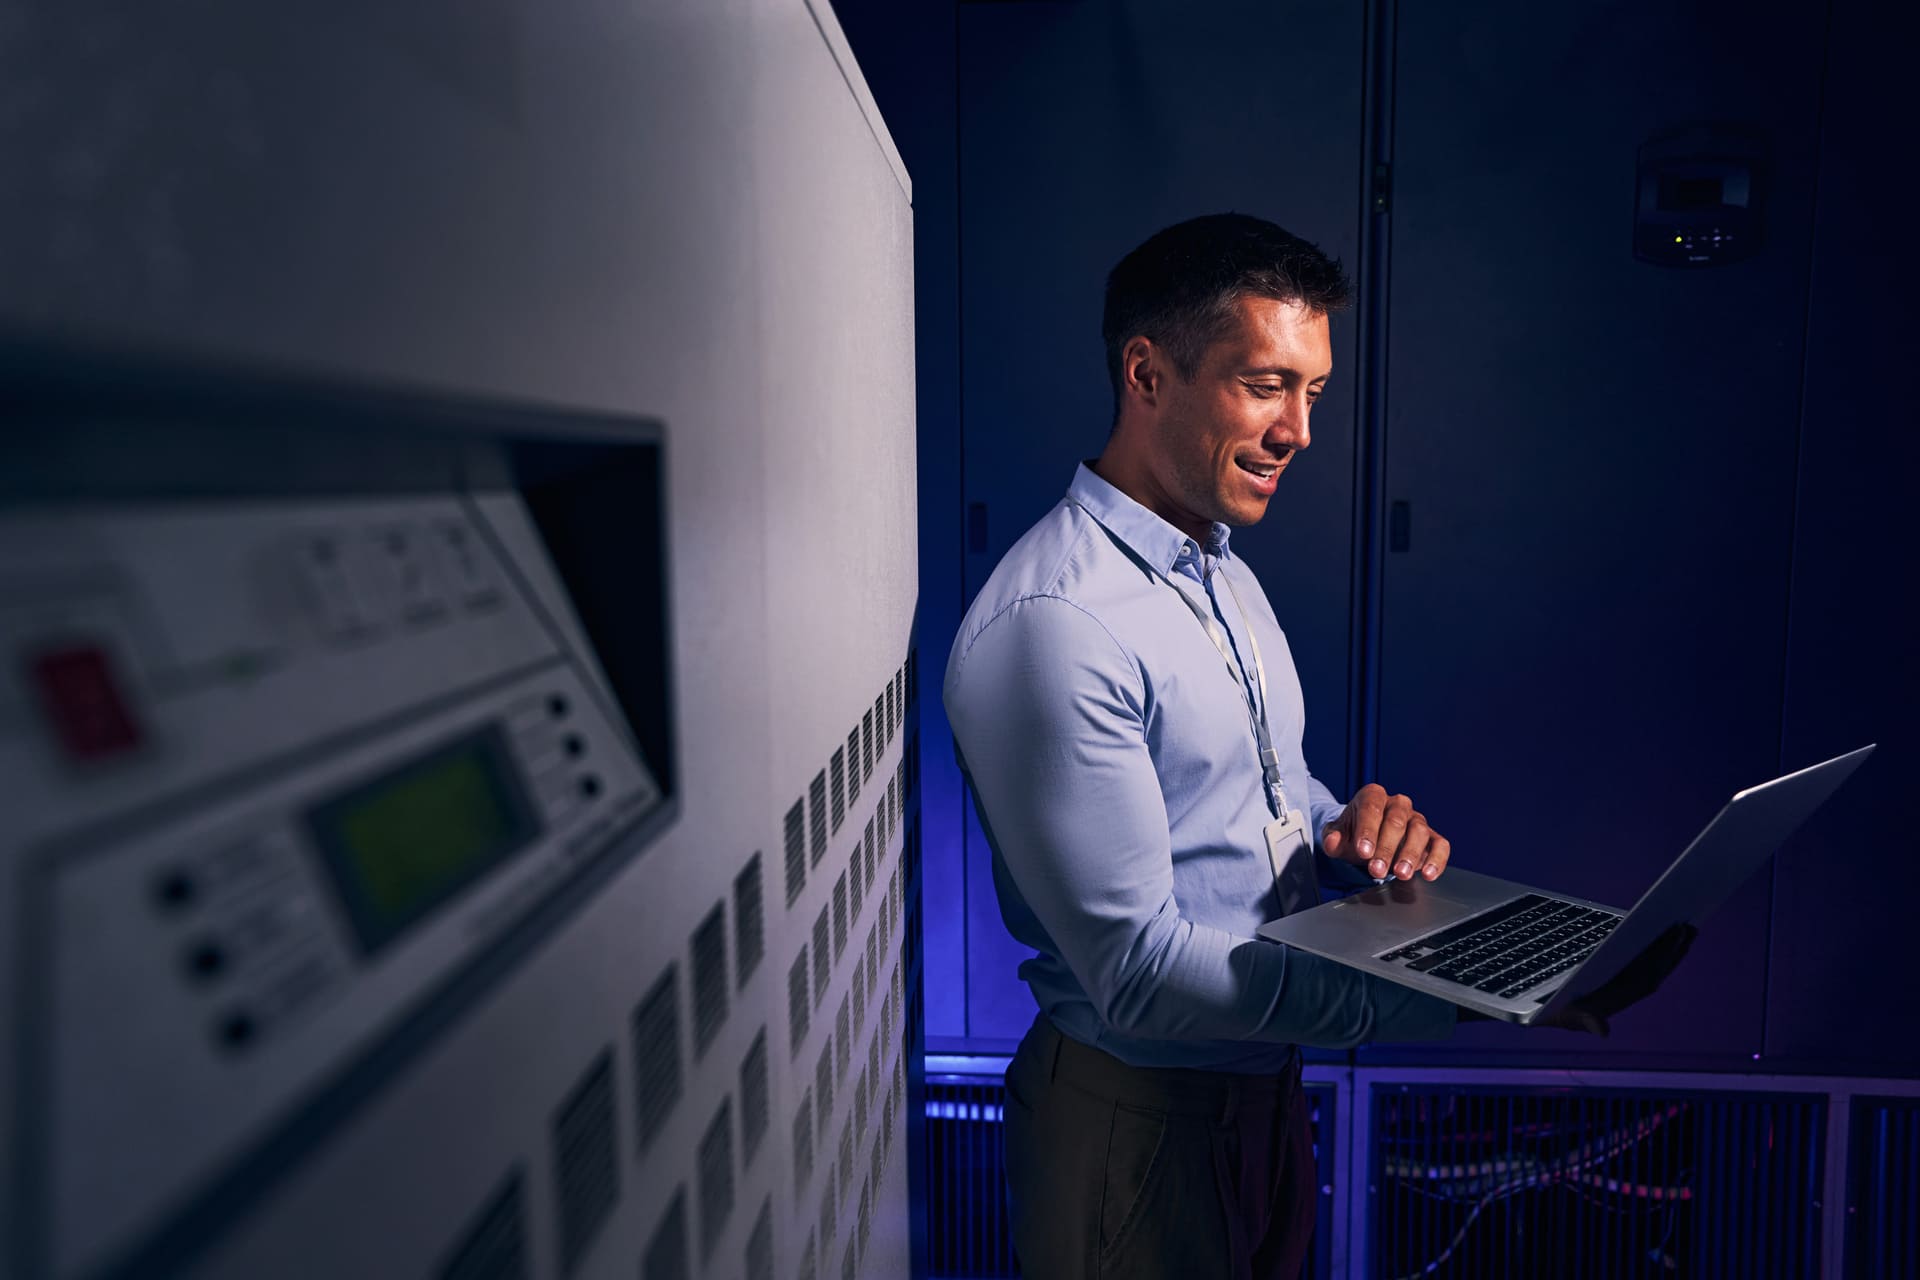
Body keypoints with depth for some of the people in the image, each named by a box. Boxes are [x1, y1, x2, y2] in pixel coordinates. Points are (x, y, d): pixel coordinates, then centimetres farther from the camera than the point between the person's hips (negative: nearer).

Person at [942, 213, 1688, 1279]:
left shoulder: (1227, 576, 7)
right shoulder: (1050, 627, -26)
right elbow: (1140, 973, -27)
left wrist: (1359, 832, -8)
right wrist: (1442, 995, -28)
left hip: (1267, 1087, 8)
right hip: (1134, 1121, -8)